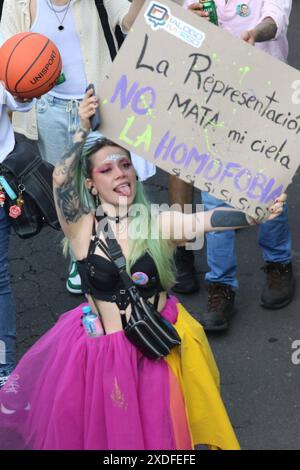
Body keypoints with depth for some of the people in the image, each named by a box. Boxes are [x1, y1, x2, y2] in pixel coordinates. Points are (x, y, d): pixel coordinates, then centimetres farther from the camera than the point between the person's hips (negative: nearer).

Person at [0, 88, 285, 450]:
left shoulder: (158, 223, -8)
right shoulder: (82, 227, -9)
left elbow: (208, 220, -23)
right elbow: (60, 181, -23)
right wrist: (82, 133, -33)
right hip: (101, 350, -1)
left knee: (157, 430, 14)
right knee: (101, 431, 13)